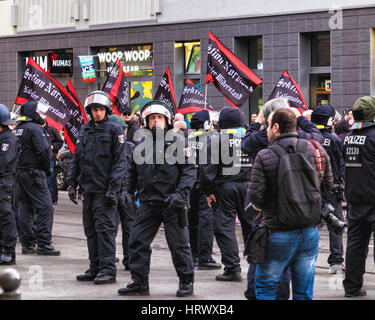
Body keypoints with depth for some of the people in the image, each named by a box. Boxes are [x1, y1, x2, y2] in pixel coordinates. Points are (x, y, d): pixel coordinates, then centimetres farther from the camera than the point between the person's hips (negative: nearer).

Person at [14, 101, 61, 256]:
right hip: (34, 173, -9)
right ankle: (44, 244, -10)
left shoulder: (16, 130, 15)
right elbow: (43, 150, -20)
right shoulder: (35, 129, -12)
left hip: (19, 172, 9)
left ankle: (26, 243, 16)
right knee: (45, 207, -7)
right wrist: (47, 169, -8)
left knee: (25, 207, 14)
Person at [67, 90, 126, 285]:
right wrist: (72, 183, 12)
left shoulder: (114, 130, -3)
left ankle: (108, 270, -7)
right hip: (88, 189, 6)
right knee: (90, 230, 9)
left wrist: (113, 188, -15)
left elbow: (120, 161, -8)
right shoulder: (84, 131, 14)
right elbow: (77, 159, 20)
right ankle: (95, 268, 16)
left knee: (104, 228, -9)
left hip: (105, 190, -6)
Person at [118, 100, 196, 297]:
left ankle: (186, 282, 14)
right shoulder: (140, 145, 13)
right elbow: (132, 172, 19)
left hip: (172, 204, -4)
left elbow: (189, 170, -6)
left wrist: (181, 194, -16)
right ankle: (139, 282, 10)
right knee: (138, 241, 2)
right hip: (148, 203, 5)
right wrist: (127, 193, 7)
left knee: (178, 244, 2)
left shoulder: (177, 142, -1)